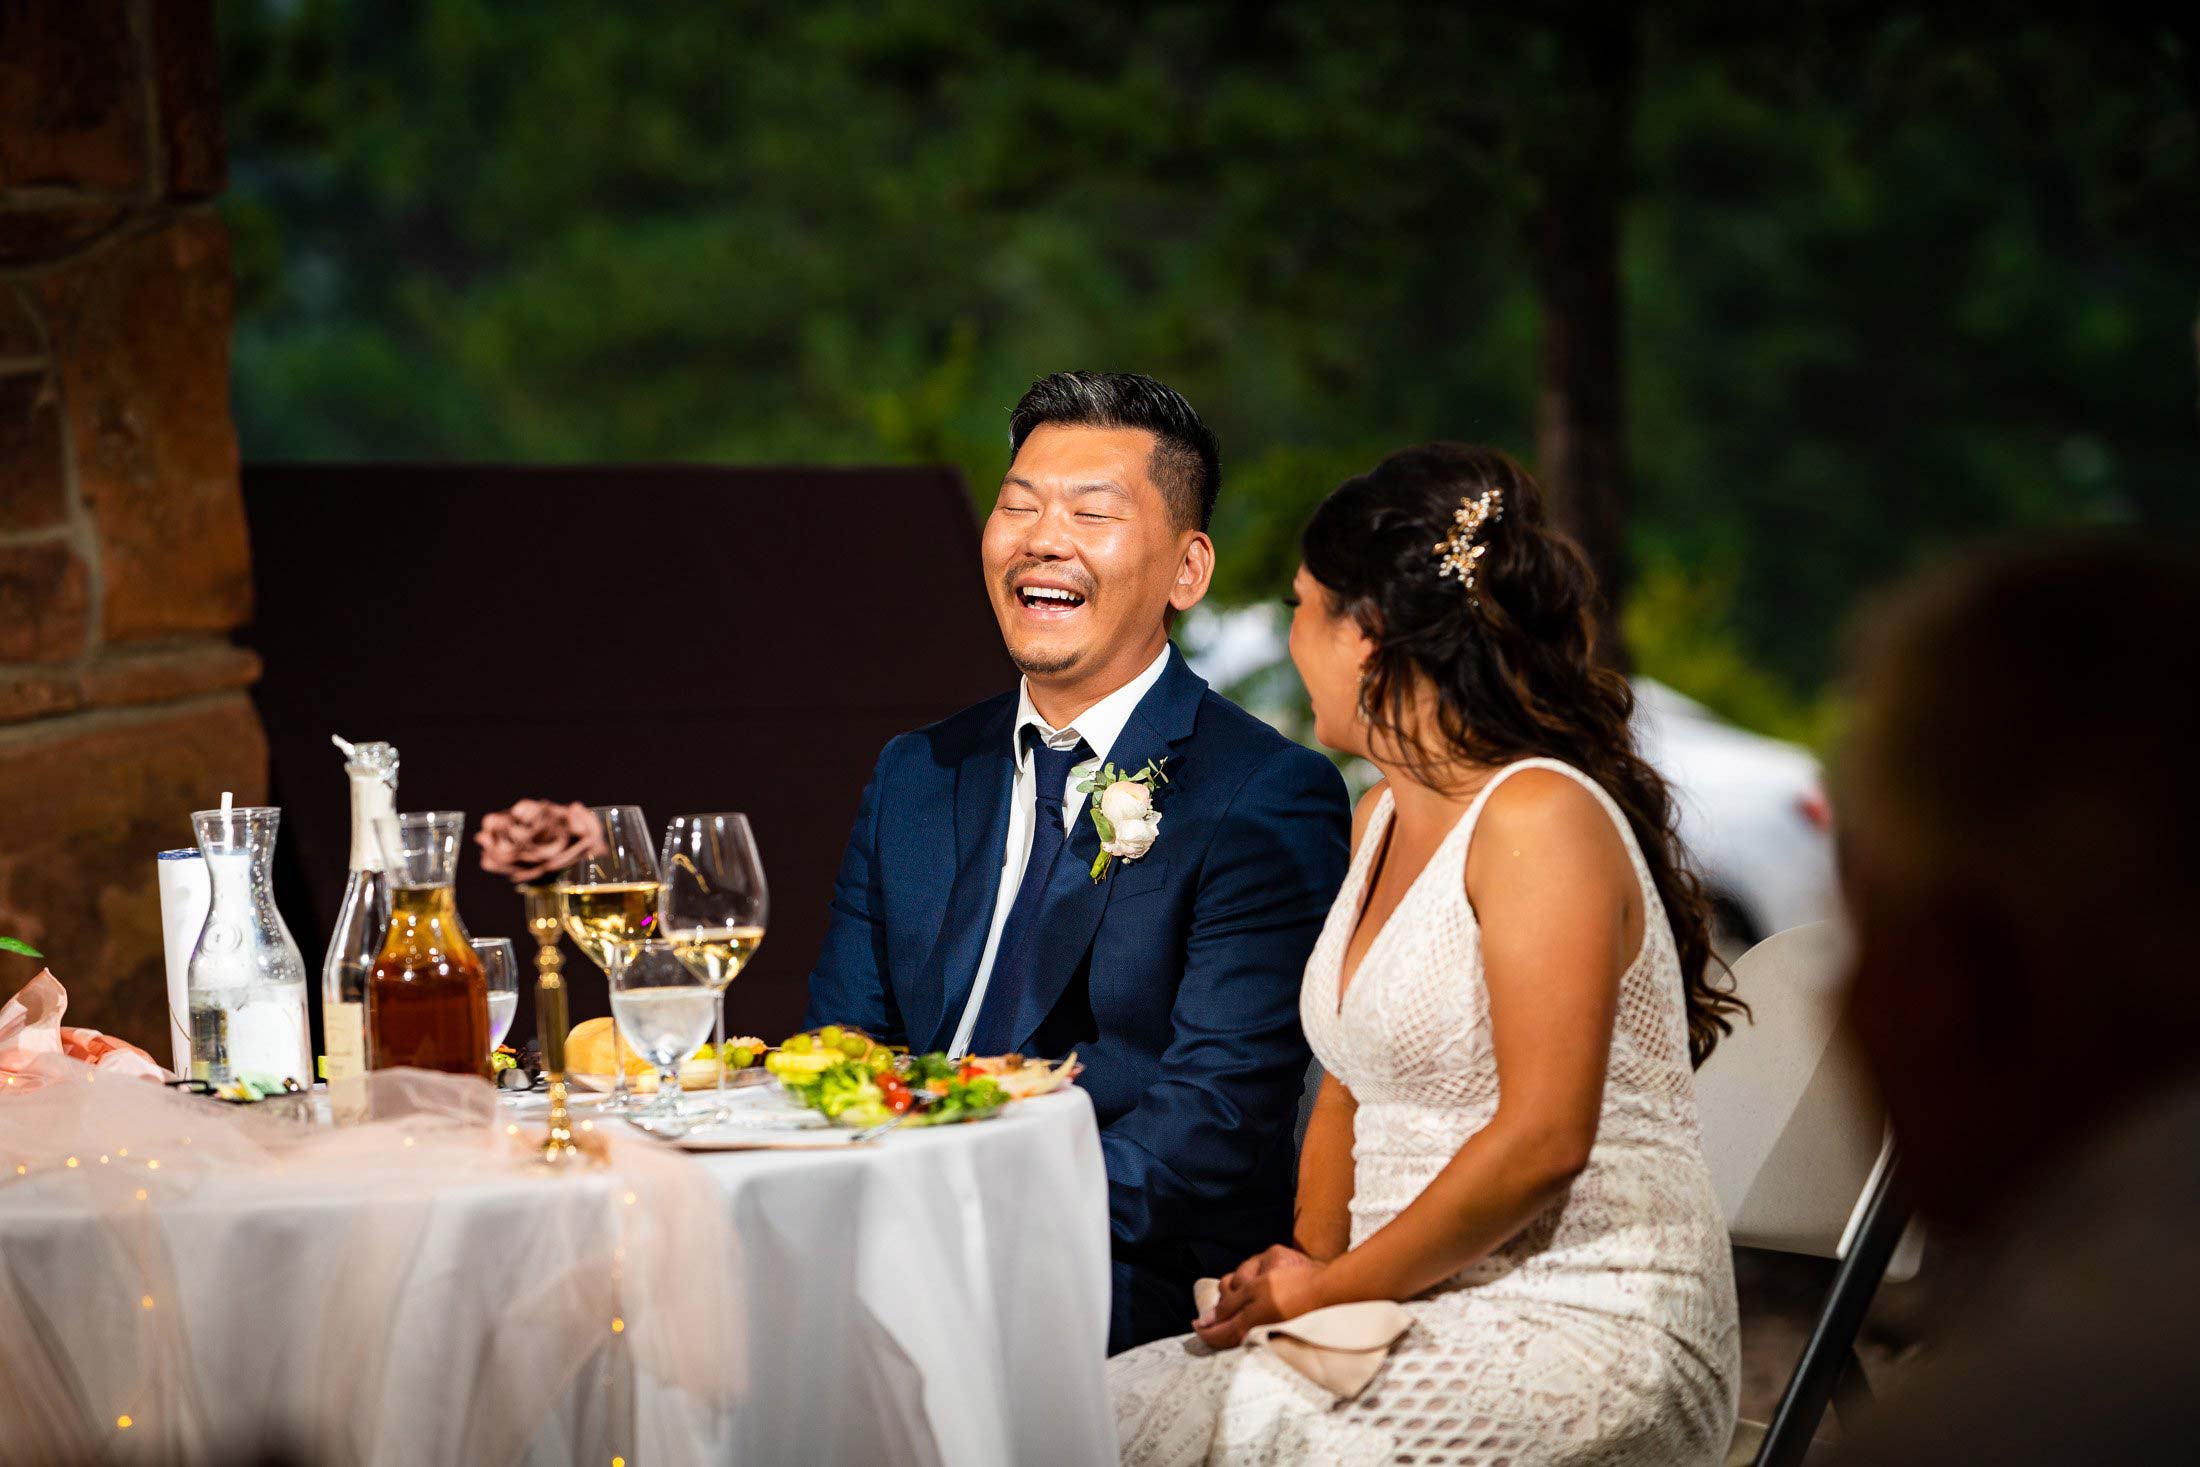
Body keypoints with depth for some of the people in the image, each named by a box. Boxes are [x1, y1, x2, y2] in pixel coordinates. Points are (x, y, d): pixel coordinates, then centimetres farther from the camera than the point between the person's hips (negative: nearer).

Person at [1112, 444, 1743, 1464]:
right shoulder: (1384, 818, 17)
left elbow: (1543, 1139, -18)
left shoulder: (1541, 818, -12)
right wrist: (1307, 1262, 3)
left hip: (1586, 1340, -8)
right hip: (1427, 1321, 8)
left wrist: (1331, 1288, -12)